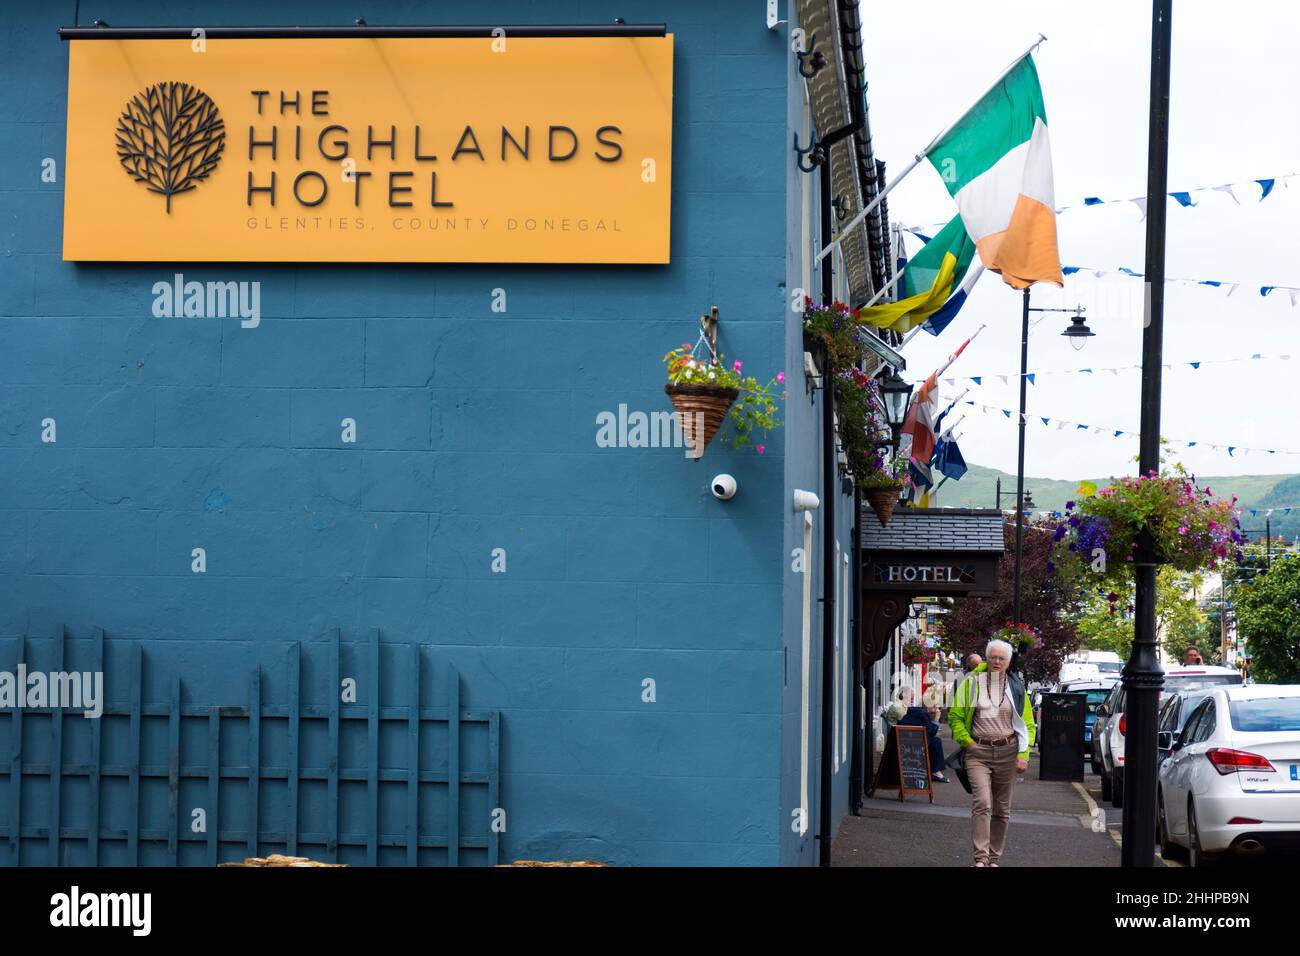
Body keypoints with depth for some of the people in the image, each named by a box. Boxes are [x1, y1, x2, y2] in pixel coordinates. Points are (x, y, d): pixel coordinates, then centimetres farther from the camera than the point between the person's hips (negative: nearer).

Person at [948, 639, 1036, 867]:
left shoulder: (1016, 687, 8)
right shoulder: (972, 682, 2)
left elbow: (1028, 725, 11)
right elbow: (955, 717, 9)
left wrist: (1023, 754, -1)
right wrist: (966, 741, -4)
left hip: (1007, 751, 3)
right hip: (978, 752, -3)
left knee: (1002, 809, 8)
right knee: (982, 803, -18)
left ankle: (994, 858, 18)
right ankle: (981, 858, -21)